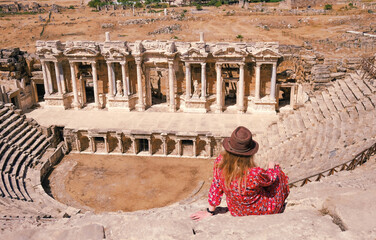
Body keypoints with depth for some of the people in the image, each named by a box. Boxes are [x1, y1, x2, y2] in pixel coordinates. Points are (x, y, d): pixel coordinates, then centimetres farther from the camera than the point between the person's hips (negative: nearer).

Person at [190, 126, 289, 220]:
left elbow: (215, 188, -12)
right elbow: (270, 179, -15)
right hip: (261, 212, -4)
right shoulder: (255, 174, -39)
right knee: (278, 171, 20)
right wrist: (271, 168, 8)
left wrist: (210, 212, 3)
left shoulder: (220, 163, -28)